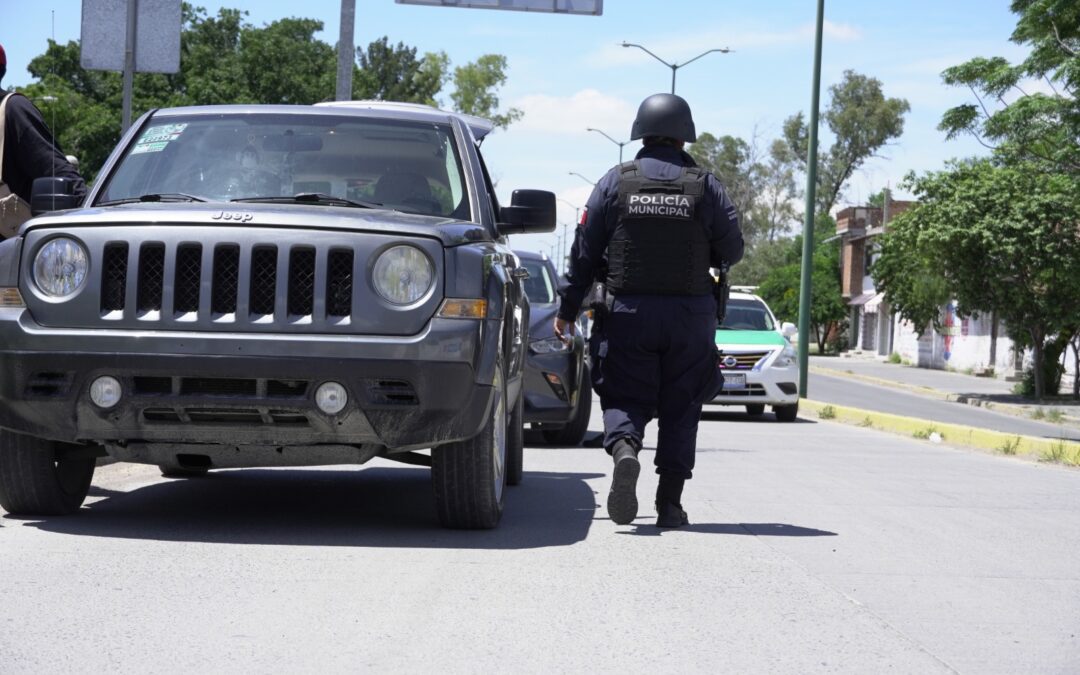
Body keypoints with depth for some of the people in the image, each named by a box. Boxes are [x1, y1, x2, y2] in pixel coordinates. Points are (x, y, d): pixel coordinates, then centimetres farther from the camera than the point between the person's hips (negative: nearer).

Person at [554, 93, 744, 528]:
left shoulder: (615, 182, 0)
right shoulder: (705, 186, 1)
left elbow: (584, 252, 0)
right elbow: (732, 251, 3)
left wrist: (567, 310, 6)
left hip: (627, 313, 0)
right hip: (689, 316, 0)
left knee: (625, 399, 5)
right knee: (680, 408, 8)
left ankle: (624, 449, -28)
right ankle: (670, 503, 6)